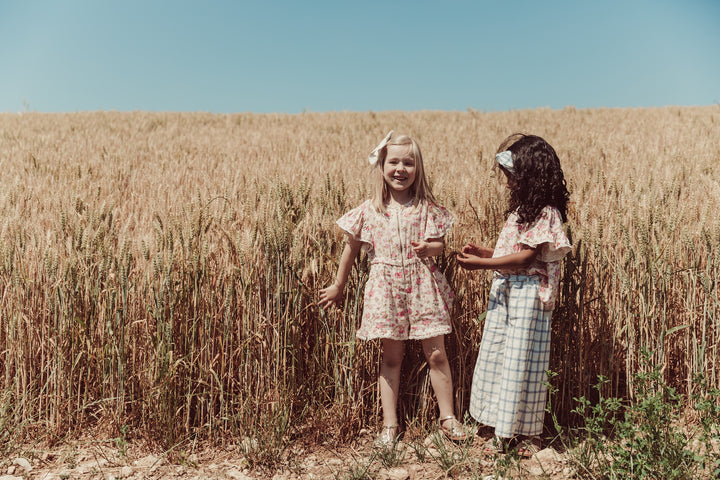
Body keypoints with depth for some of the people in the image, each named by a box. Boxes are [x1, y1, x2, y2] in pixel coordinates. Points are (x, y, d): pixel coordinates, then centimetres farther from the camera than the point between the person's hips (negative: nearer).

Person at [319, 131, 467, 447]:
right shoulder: (369, 211, 0)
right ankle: (389, 423, 18)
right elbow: (352, 248, 9)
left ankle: (447, 416, 21)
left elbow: (439, 245, 2)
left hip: (423, 284, 0)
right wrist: (338, 287, 16)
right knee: (391, 355, 7)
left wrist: (427, 248, -22)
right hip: (386, 286, 0)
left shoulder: (427, 208, 0)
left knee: (436, 353, 4)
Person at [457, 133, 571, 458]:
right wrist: (483, 252, 5)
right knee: (498, 356, 11)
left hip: (528, 294, -9)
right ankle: (504, 430, 23)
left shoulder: (547, 213, -14)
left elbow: (525, 258, -19)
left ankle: (527, 433, 16)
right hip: (504, 291, 9)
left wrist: (480, 264, -19)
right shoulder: (522, 209, 14)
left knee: (521, 359, -1)